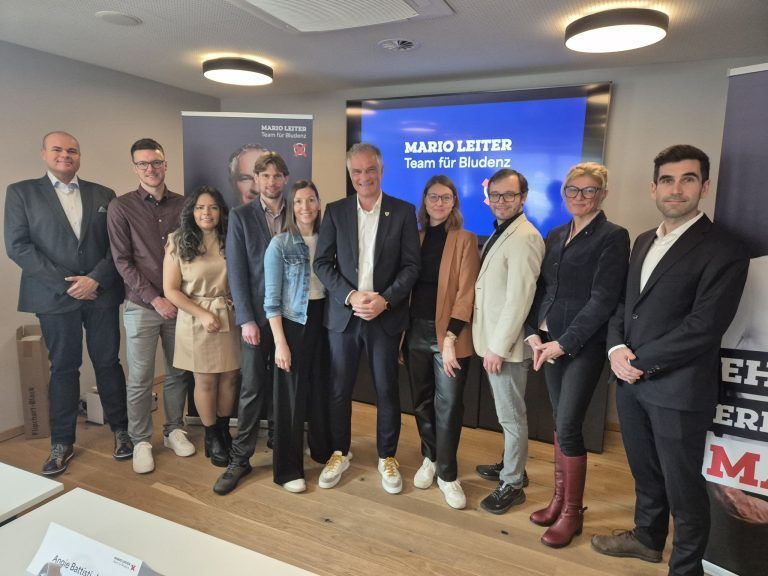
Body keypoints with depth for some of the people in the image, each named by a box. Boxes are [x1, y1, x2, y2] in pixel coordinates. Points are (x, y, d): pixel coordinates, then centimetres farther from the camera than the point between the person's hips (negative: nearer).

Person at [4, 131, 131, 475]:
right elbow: (17, 246, -4)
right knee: (63, 368, 7)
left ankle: (120, 430, 22)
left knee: (108, 363, 7)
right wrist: (64, 283, -11)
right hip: (54, 296, -1)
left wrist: (96, 278, -10)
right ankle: (62, 443, 21)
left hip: (101, 294, 1)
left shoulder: (103, 195, 9)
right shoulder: (21, 192, 5)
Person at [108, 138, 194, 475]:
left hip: (179, 304, 3)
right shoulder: (121, 207, -2)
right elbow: (122, 261, -5)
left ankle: (174, 431, 28)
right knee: (139, 379, 4)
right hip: (142, 305, -2)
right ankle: (141, 442, 20)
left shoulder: (182, 204, 4)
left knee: (177, 372, 11)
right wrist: (155, 299, -11)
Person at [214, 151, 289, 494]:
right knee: (252, 388, 0)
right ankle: (240, 459, 12)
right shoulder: (241, 216, 2)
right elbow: (236, 271, -4)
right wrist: (247, 319, -10)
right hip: (256, 314, -1)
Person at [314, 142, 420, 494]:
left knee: (387, 390, 9)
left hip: (386, 316, -1)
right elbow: (322, 263, 0)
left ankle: (387, 457, 29)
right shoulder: (335, 211, 4)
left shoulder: (403, 211, 0)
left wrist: (384, 299, -16)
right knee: (339, 389, 11)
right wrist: (351, 296, -13)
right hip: (343, 315, 2)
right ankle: (339, 453, 31)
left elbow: (411, 265, -3)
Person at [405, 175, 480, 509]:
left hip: (449, 333, -4)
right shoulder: (416, 238, 10)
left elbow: (466, 293, -8)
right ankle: (429, 459, 33)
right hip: (416, 330, 4)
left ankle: (447, 474, 17)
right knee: (421, 401, 13)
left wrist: (450, 338, -16)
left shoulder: (465, 240, -2)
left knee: (448, 406, 0)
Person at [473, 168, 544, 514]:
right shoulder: (499, 234, 13)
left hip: (506, 344, -9)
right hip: (493, 341, 9)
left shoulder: (524, 238, -17)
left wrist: (498, 347, -20)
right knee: (508, 414, 22)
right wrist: (491, 343, 12)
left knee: (511, 417, 5)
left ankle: (511, 486, 20)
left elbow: (519, 298, -22)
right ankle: (512, 465, 39)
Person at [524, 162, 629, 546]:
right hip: (551, 343, 6)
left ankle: (572, 512, 15)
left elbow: (603, 299, -13)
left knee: (568, 427, -4)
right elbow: (540, 288, 11)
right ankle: (559, 499, 28)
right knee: (560, 424, 14)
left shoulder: (613, 237, -6)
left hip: (584, 346, -5)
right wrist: (534, 333, -2)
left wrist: (564, 343, -16)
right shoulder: (555, 236, 12)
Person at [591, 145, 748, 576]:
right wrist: (616, 348, -4)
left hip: (679, 388, -6)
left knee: (683, 485, 10)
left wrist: (642, 362, -15)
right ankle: (648, 537, 45)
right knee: (646, 473, 23)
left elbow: (704, 326, -18)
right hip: (631, 380, 7)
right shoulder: (644, 241, 12)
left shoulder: (724, 250, -12)